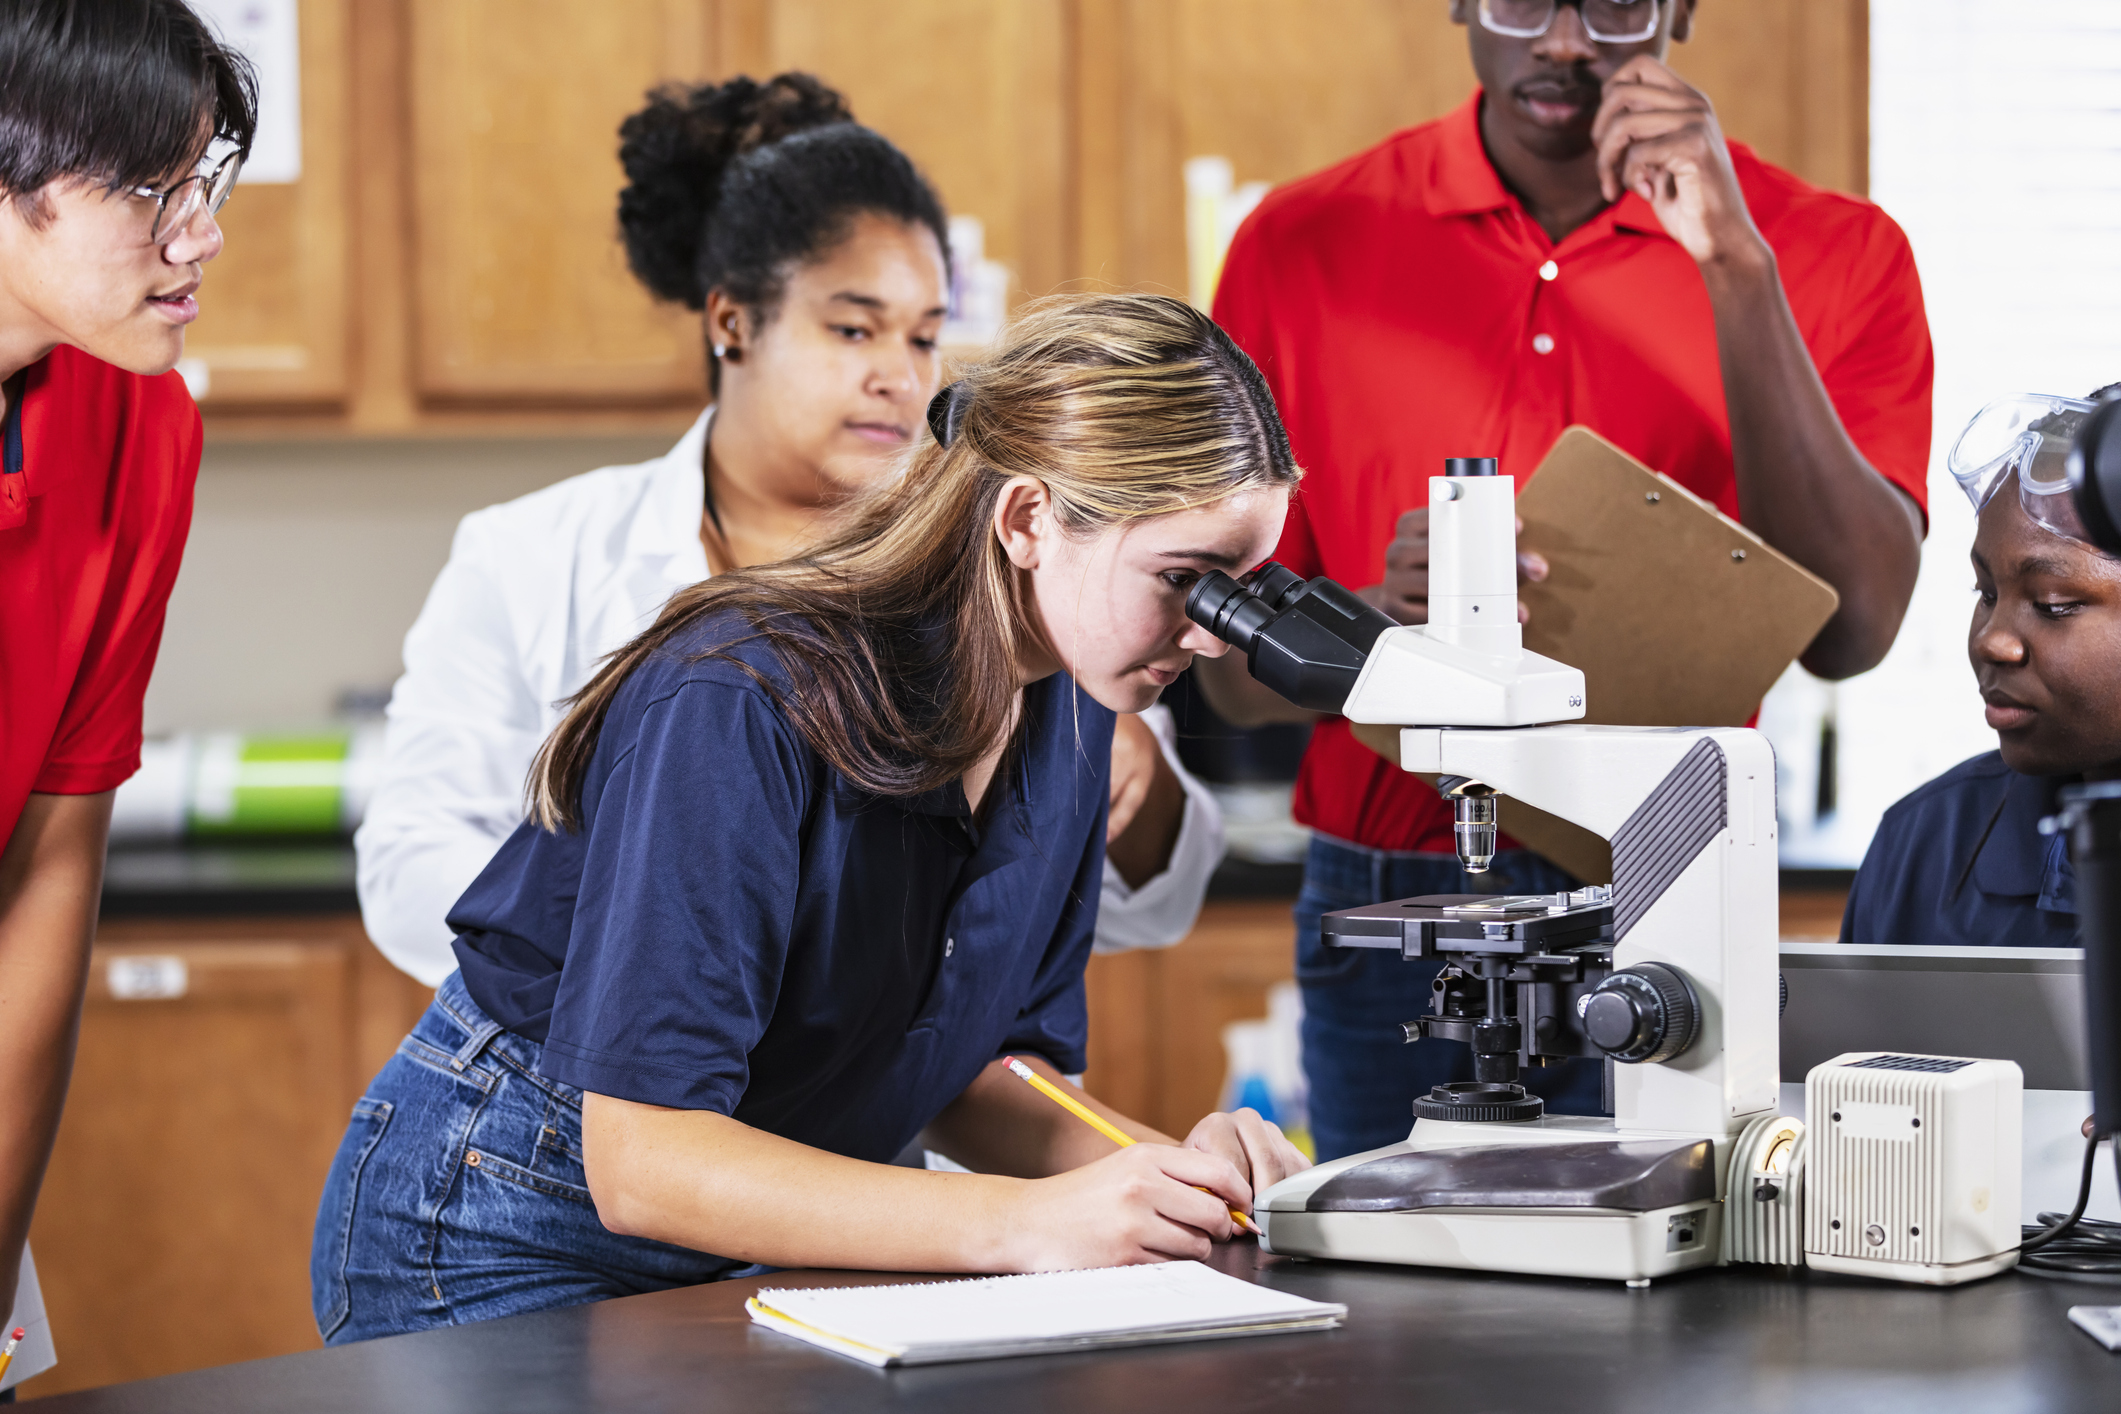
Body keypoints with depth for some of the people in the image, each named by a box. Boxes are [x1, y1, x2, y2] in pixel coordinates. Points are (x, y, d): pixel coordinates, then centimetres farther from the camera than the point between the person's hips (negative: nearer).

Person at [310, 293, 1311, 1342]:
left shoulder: (1064, 709, -3)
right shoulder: (741, 704, -25)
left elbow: (980, 1068, 4)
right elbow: (642, 1161, -28)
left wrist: (1169, 1172, -15)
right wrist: (1021, 1222, -35)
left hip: (763, 1245, 6)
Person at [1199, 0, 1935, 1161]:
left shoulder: (1833, 253, 1)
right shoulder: (1302, 245, 3)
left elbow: (1848, 631, -13)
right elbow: (1235, 672, 2)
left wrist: (1737, 265, -18)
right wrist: (1385, 616, -21)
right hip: (1389, 921, 1)